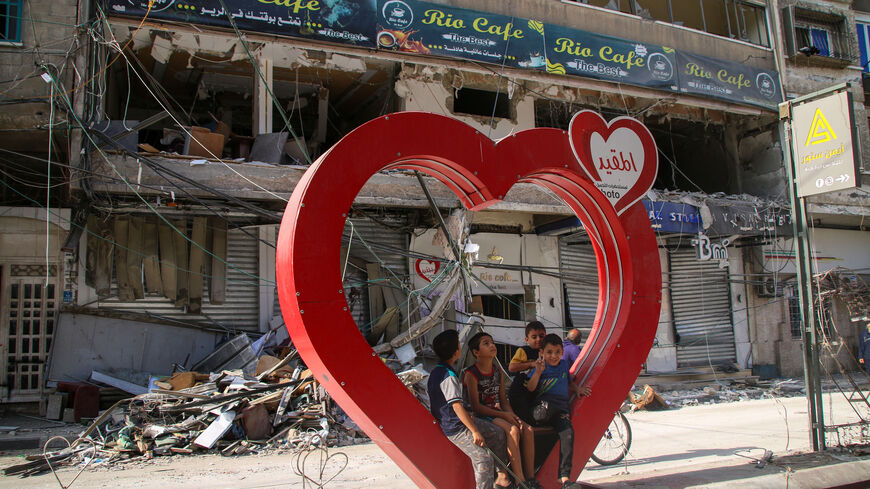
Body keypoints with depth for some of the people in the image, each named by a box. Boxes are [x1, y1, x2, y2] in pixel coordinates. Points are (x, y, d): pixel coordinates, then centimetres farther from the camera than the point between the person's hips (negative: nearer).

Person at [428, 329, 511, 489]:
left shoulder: (436, 371, 8)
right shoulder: (449, 376, -23)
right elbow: (457, 406, -27)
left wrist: (466, 416, 20)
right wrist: (475, 431, -22)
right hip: (456, 429, -10)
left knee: (498, 434, 15)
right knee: (484, 458, -19)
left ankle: (502, 476, 23)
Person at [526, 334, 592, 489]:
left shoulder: (564, 365, 18)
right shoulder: (540, 367, 4)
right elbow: (530, 388, -7)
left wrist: (577, 388, 18)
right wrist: (538, 372, -20)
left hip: (562, 408, 3)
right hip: (544, 405, -3)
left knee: (568, 432, -25)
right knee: (545, 409, -42)